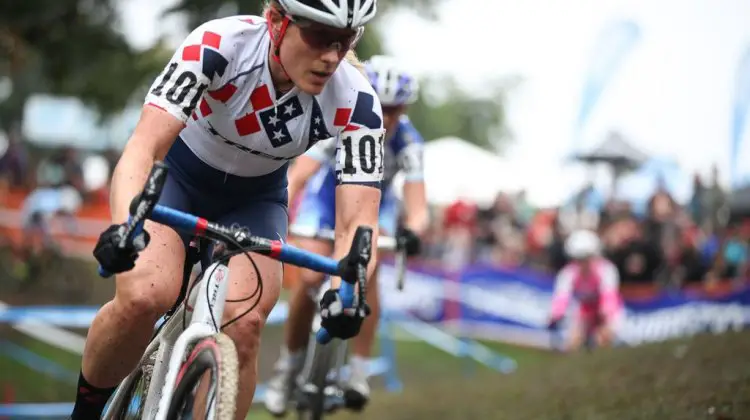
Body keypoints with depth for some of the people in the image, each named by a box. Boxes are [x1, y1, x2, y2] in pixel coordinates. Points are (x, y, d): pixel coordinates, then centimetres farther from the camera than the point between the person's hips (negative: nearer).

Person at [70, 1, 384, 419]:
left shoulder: (355, 104, -27)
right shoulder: (219, 44, -33)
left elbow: (358, 221, -30)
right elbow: (143, 148, -39)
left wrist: (345, 289, -52)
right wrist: (124, 225, -59)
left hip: (253, 200, 2)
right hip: (176, 175, -2)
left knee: (244, 324, -23)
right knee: (145, 295, -28)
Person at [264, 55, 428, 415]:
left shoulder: (407, 142, -31)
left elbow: (418, 207, -36)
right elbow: (295, 179, -42)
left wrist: (412, 231, -59)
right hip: (327, 196, -1)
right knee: (310, 278, -17)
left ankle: (359, 371, -15)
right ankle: (289, 365, 5)